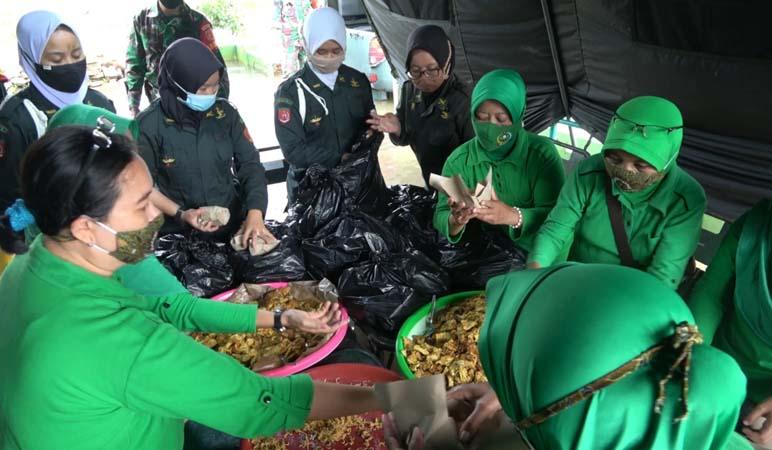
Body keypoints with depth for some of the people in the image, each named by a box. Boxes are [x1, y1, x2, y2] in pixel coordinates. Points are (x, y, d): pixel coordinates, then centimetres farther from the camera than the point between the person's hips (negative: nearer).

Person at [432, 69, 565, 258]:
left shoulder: (542, 153, -7)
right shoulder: (459, 160, -2)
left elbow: (555, 214, -16)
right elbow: (441, 217, -8)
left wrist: (513, 216, -33)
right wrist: (455, 221, -30)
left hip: (533, 254, -1)